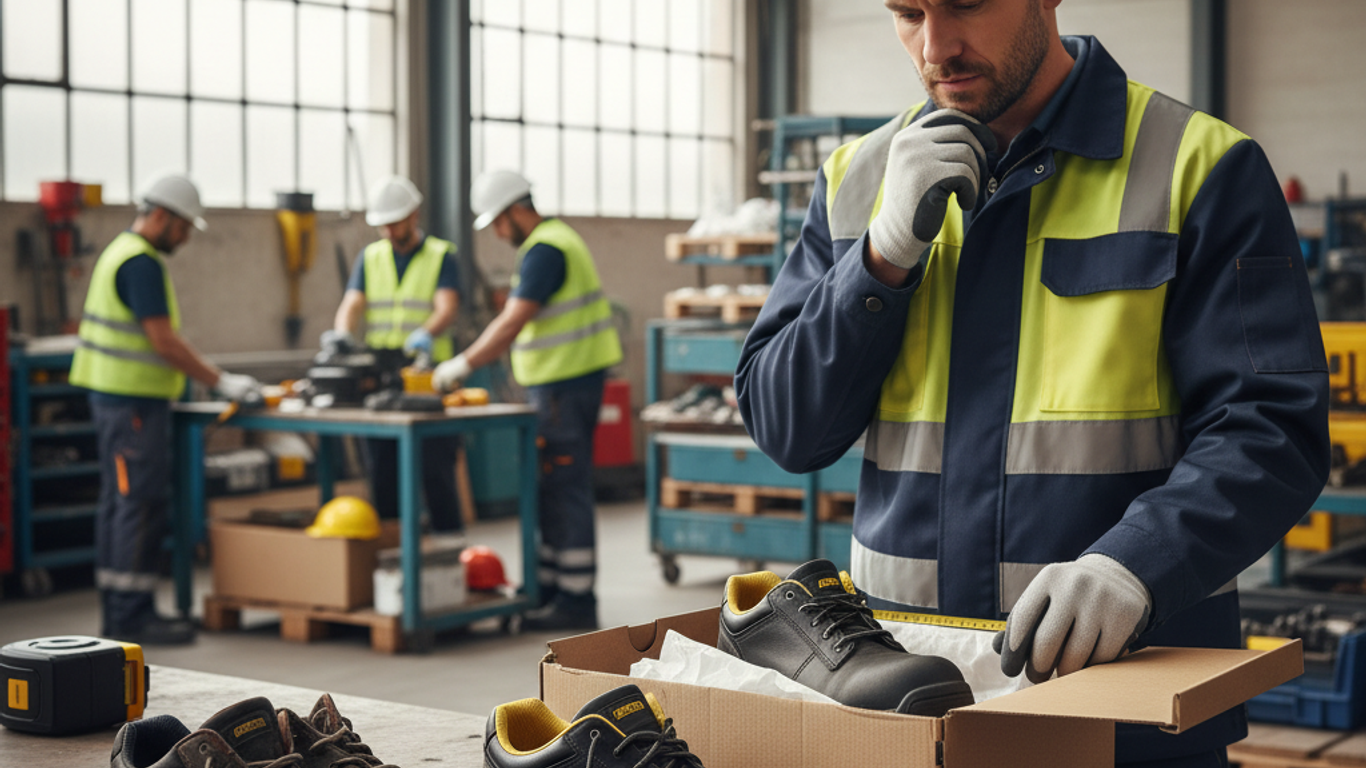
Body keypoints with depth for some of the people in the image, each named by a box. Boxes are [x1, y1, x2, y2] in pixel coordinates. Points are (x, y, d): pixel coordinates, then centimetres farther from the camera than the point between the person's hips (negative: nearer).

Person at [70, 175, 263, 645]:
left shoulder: (120, 252, 17)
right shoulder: (143, 262, -16)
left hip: (113, 396, 11)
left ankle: (117, 613, 17)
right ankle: (133, 616, -6)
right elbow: (164, 341, -21)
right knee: (143, 506, -8)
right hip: (134, 400, -11)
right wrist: (221, 382, -16)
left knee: (120, 502, 12)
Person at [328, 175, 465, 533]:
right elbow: (353, 303, 3)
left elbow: (447, 307, -12)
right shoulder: (370, 257, 14)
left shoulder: (441, 256, 3)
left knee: (435, 467, -5)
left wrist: (427, 333, -34)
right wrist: (343, 332, -20)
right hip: (378, 373, 4)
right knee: (382, 469, 6)